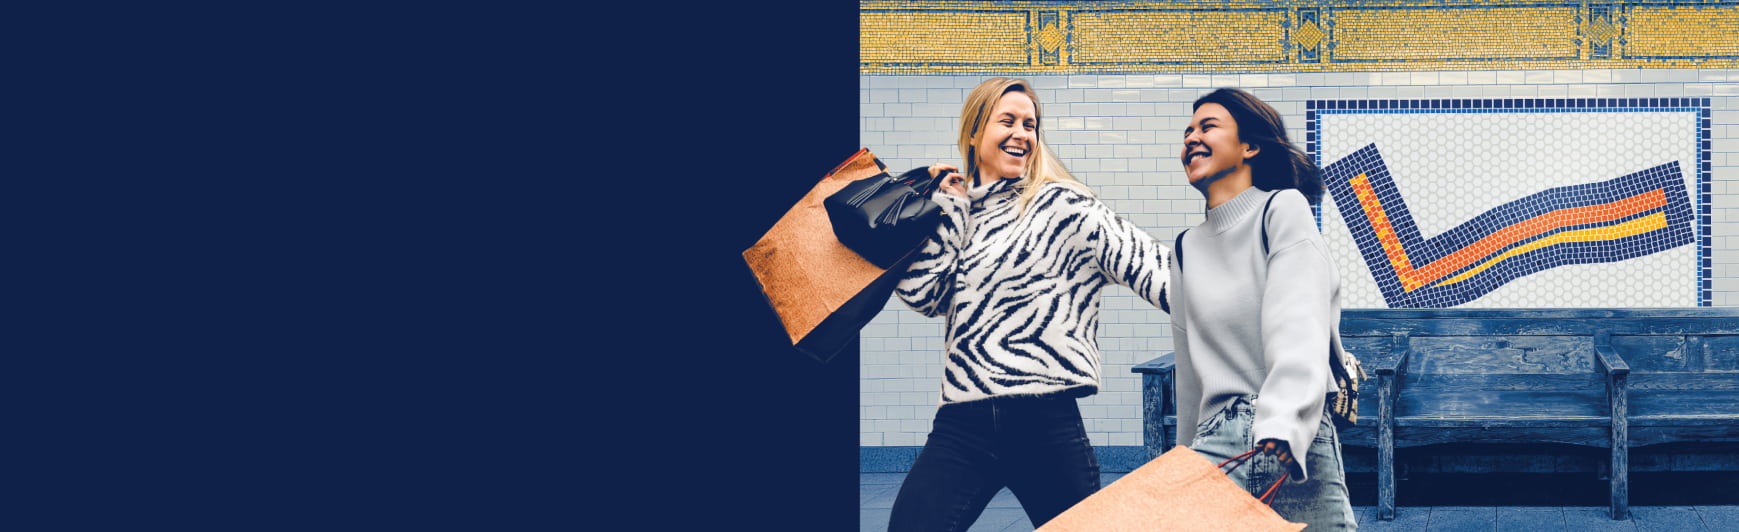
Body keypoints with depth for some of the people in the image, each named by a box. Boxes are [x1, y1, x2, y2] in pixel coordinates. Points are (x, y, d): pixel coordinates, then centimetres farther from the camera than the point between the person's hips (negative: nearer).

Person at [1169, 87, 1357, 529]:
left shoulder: (1283, 209, -1)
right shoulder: (1188, 247, 16)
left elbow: (1300, 326, -16)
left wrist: (1282, 420, -31)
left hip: (1296, 447, -4)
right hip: (1217, 448, 4)